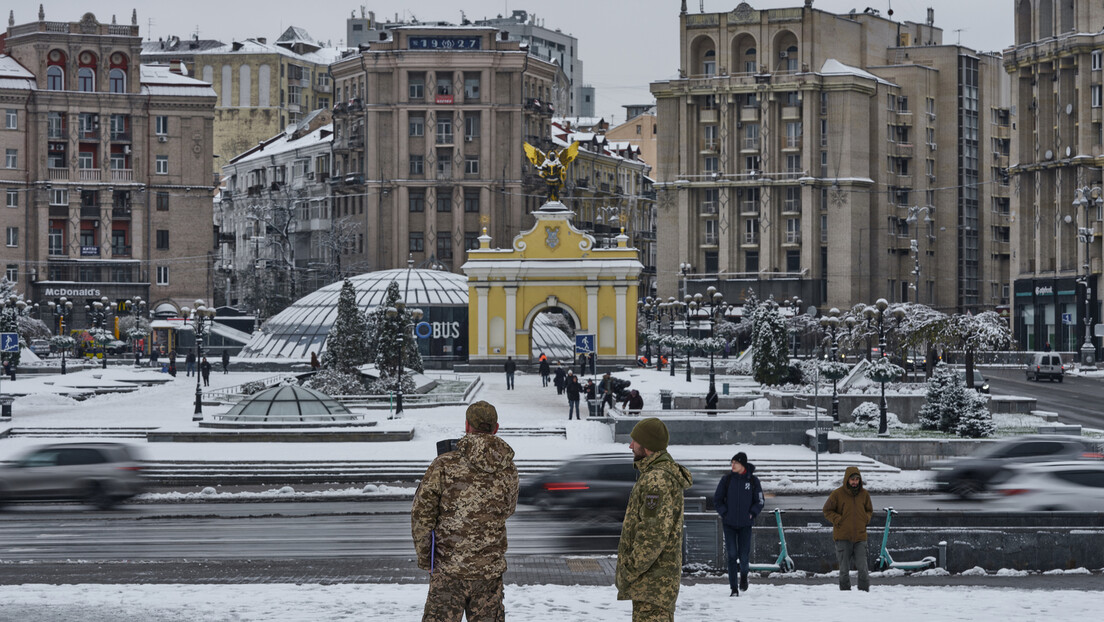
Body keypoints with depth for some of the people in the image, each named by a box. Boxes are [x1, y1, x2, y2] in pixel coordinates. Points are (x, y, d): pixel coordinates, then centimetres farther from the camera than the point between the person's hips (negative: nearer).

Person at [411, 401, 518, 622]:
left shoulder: (445, 465, -12)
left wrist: (423, 556, 4)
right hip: (491, 568, 3)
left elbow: (421, 514, -8)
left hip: (449, 567, -3)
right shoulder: (509, 471, -1)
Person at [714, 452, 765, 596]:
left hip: (745, 524, 0)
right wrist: (724, 513, -4)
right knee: (732, 555, -4)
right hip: (729, 524, 0)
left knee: (744, 556, -3)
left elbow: (760, 502, 7)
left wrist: (751, 514, -5)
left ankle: (744, 575, 30)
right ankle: (734, 588, 1)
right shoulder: (727, 479, 0)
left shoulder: (753, 481, -1)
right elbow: (717, 500, 7)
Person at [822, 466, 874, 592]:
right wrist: (838, 520, -8)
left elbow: (869, 510, 22)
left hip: (860, 537, 2)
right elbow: (827, 511, 5)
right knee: (844, 569, 2)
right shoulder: (837, 494, -3)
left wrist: (866, 519, 2)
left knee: (863, 569, -5)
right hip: (843, 537, -2)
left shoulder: (864, 494, 7)